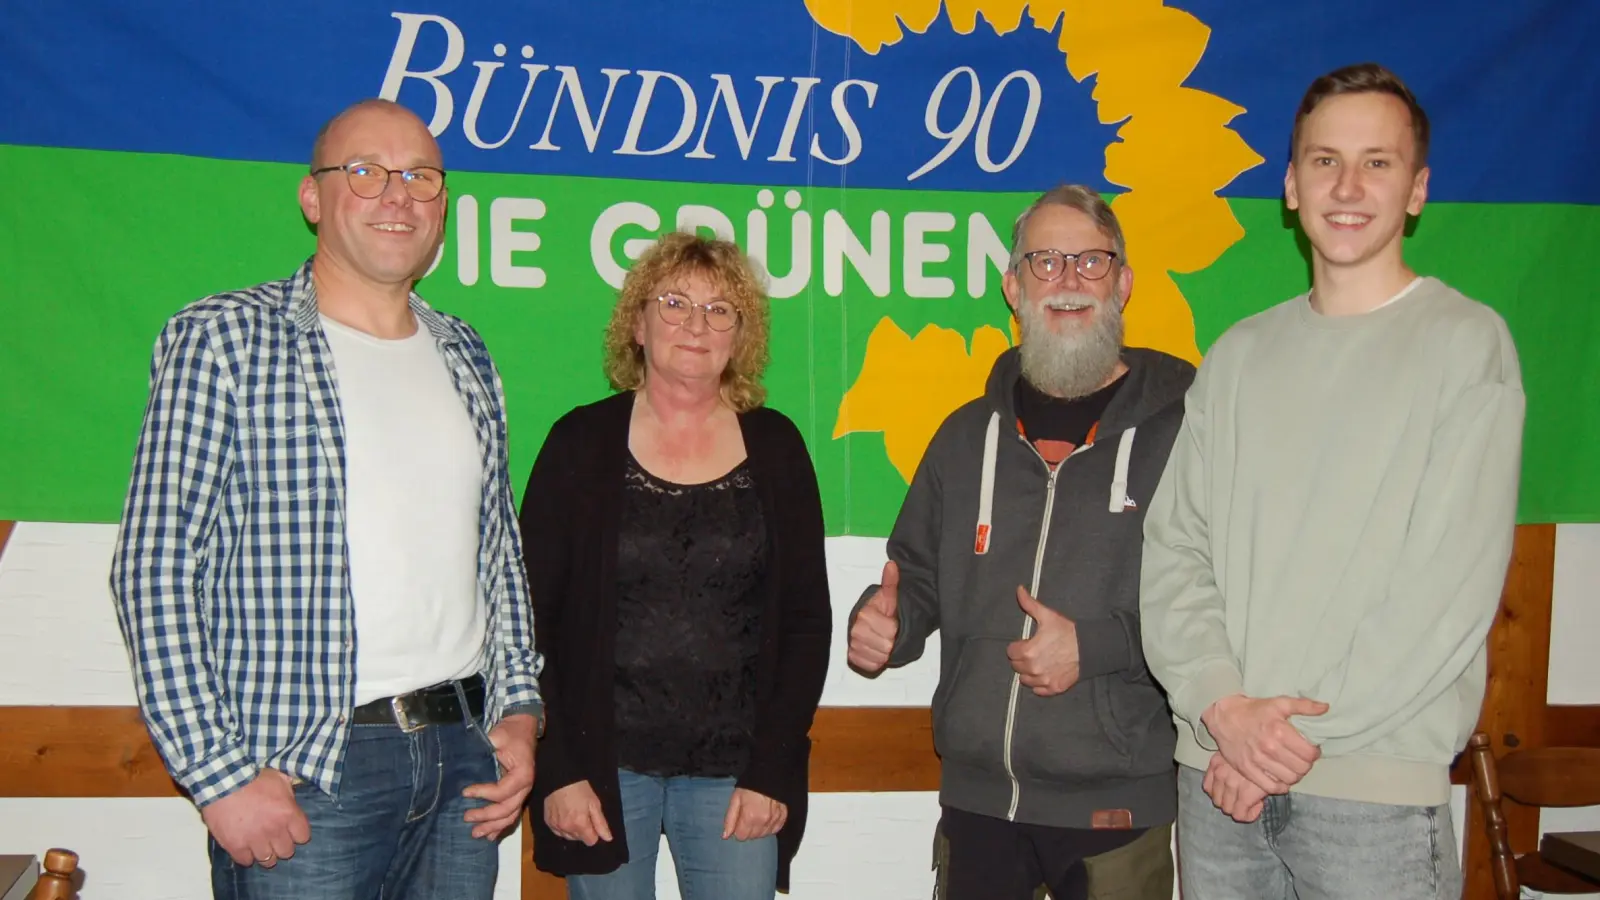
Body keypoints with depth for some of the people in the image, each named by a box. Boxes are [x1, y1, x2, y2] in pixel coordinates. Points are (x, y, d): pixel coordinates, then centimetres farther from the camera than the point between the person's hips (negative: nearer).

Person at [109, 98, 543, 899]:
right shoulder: (220, 341, -5)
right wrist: (220, 773, -13)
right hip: (306, 773, -5)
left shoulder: (465, 356, 12)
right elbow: (153, 569, -8)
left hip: (465, 753, 5)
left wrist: (517, 708, 7)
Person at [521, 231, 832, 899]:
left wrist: (772, 770, -3)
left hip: (736, 773, 1)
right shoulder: (581, 442, 0)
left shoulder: (775, 447, 3)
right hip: (603, 768, -1)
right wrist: (557, 770, -7)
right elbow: (530, 617, -1)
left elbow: (808, 620, 3)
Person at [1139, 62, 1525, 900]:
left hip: (1376, 787, -3)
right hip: (1218, 772, 4)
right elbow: (1171, 549, 3)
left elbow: (1452, 585, -11)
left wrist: (1302, 730, -12)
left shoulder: (1467, 342, -3)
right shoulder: (1239, 355, 9)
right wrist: (1225, 707, -11)